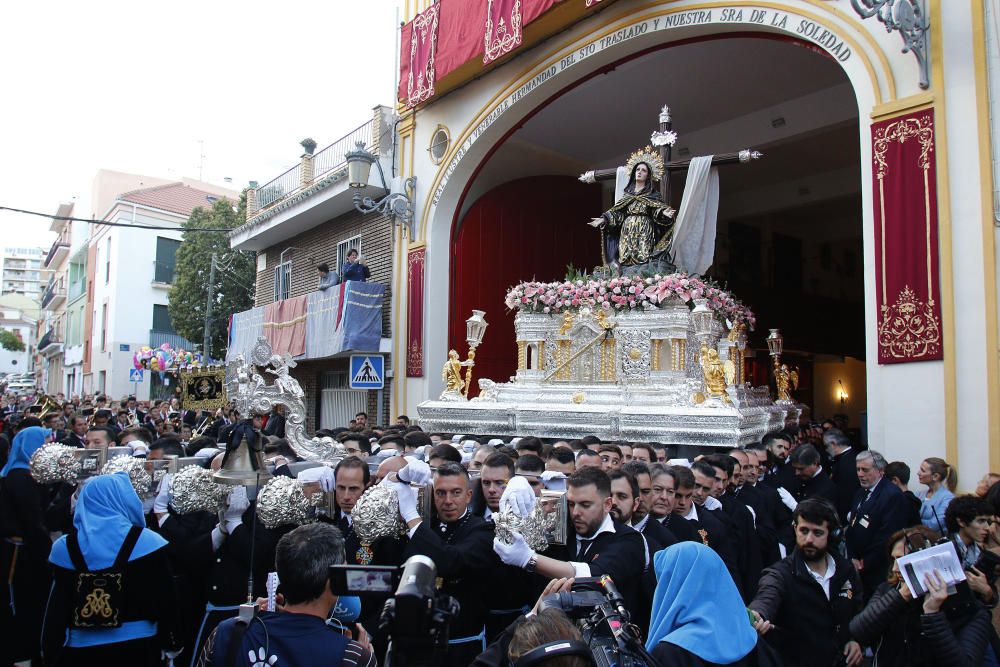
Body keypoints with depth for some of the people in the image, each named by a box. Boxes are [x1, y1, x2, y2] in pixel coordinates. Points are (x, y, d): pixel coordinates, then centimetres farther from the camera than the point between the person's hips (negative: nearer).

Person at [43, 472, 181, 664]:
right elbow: (165, 598, -8)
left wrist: (51, 652, 12)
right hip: (137, 647, -2)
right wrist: (172, 643, 3)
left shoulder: (65, 547, -3)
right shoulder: (147, 542, -11)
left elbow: (56, 608, 1)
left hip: (80, 649, 2)